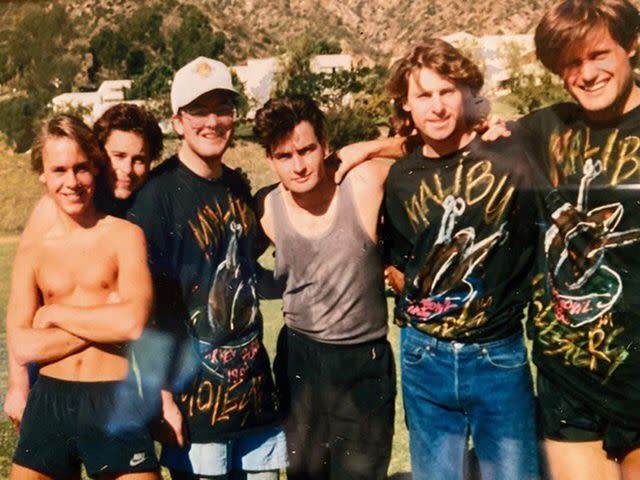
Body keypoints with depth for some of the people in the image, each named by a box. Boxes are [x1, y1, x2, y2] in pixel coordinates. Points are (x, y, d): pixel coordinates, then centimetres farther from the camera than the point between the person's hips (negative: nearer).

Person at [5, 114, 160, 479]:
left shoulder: (125, 236, -3)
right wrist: (106, 322, -10)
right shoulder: (32, 254, 7)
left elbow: (134, 323, -16)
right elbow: (21, 347, -3)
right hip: (49, 404, 3)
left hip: (117, 403, -3)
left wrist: (54, 313, -5)